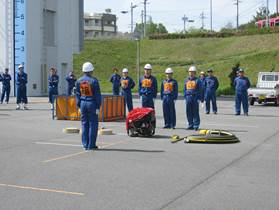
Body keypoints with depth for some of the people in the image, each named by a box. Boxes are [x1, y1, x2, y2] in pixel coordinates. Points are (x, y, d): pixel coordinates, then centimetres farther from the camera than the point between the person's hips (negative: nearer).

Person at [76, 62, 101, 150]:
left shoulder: (79, 81, 4)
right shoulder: (94, 80, -11)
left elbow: (77, 94, 8)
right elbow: (97, 95, -11)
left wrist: (79, 106, 13)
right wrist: (98, 107, -7)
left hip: (83, 103, 5)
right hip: (92, 103, -5)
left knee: (84, 124, 10)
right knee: (93, 124, 2)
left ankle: (85, 145, 12)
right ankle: (91, 145, 2)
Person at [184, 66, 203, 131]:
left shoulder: (197, 80, -1)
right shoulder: (186, 80, 13)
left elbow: (200, 90, -3)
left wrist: (199, 98, -10)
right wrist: (185, 97, 11)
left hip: (195, 98, -5)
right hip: (188, 98, 5)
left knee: (195, 112, -3)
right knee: (189, 112, 6)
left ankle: (196, 126, 1)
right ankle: (190, 125, 14)